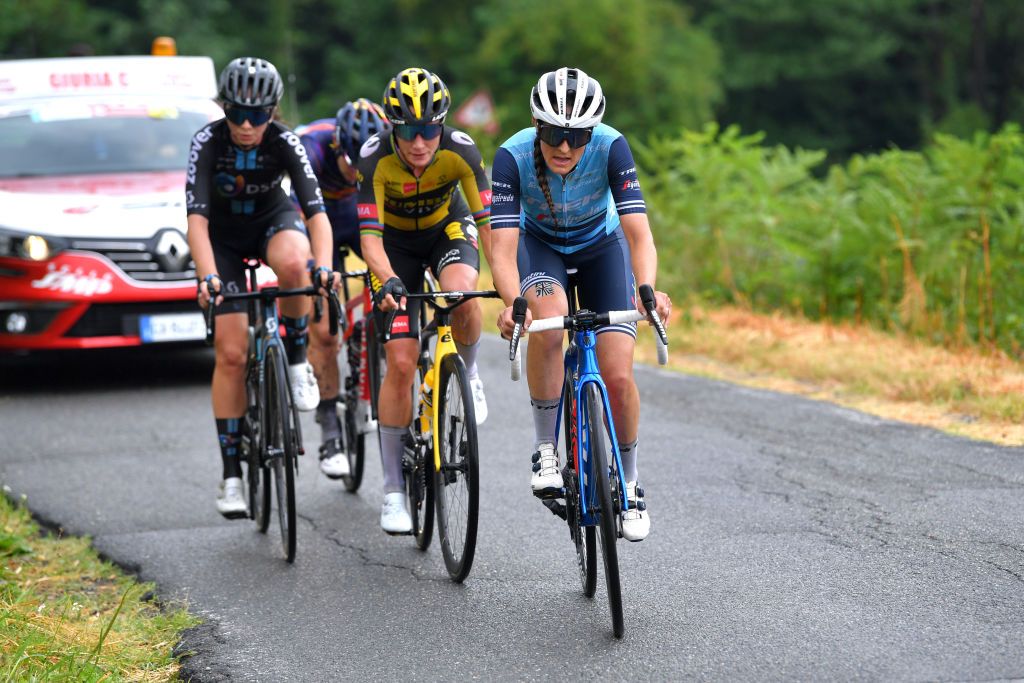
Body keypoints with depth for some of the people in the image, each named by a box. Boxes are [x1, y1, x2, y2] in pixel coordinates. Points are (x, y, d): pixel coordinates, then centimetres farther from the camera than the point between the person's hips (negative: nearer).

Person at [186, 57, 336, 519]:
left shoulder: (284, 142, -25)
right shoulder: (208, 141, -26)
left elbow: (316, 209, -33)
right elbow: (196, 218, -34)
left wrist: (323, 265, -50)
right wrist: (208, 276, -49)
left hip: (273, 220, 0)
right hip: (223, 235, 0)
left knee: (292, 262, -39)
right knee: (231, 352, -10)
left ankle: (297, 359, -13)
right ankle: (231, 474, -3)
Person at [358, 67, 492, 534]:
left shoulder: (460, 151, -29)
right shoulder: (375, 158, -31)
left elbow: (489, 221, -30)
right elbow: (370, 235, -34)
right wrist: (388, 280, -54)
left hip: (447, 228, 1)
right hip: (396, 242, 0)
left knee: (462, 294, -36)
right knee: (401, 362, -11)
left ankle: (467, 374, -3)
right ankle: (393, 488, -1)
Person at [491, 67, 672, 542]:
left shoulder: (611, 148, -31)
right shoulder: (513, 156, -31)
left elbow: (639, 234, -36)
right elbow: (502, 248, -36)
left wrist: (647, 290, -55)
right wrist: (513, 304, -56)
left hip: (601, 245, 1)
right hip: (539, 244, 0)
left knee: (617, 376, -13)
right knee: (548, 324, -35)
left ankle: (628, 484, 12)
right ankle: (545, 450, -17)